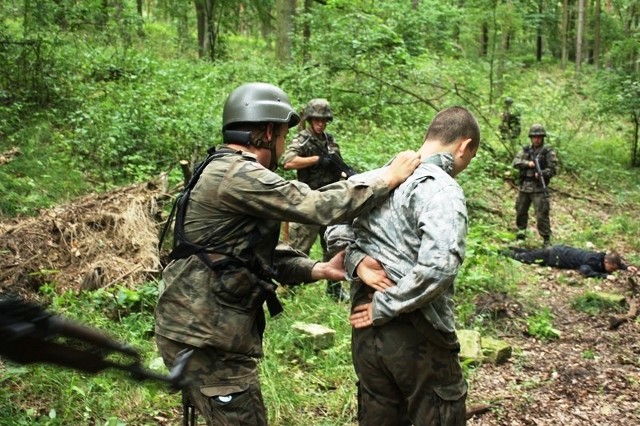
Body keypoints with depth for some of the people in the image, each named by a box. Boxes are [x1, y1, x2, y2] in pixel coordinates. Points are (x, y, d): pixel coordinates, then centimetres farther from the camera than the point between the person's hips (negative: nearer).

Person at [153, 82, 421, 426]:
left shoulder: (227, 173, 15)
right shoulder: (238, 176, -19)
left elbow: (263, 252, 13)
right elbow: (319, 207, -23)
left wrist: (318, 269, 0)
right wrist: (388, 178, -11)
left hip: (205, 328, 10)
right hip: (204, 337, -10)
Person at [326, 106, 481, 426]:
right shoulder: (443, 189, -17)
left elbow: (335, 232, 14)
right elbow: (437, 267, -29)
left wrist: (357, 261, -3)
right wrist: (384, 307, -18)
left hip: (366, 329, 7)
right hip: (416, 337, -7)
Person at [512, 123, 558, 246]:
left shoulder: (548, 152, 0)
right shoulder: (525, 150, 12)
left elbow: (553, 169, -5)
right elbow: (515, 162, 2)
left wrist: (541, 173, -23)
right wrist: (527, 163, -15)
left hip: (539, 188, -5)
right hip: (524, 186, 5)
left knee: (541, 214, -9)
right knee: (520, 211, 15)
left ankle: (546, 238, -2)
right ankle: (521, 230, 36)